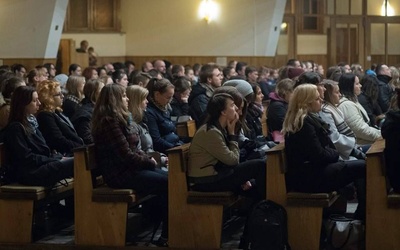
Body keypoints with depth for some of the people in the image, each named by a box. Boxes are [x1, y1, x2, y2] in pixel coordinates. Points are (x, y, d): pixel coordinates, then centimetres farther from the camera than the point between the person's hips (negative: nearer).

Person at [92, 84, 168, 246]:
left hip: (128, 168, 10)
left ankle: (167, 231, -4)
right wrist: (149, 162, -8)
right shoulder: (110, 121, -17)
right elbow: (127, 155, -21)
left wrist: (148, 159, 0)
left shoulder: (119, 118, 14)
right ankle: (166, 235, -9)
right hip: (121, 173, -10)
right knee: (168, 183, -15)